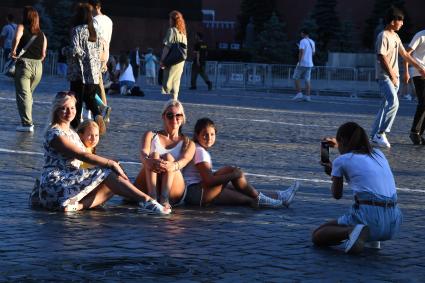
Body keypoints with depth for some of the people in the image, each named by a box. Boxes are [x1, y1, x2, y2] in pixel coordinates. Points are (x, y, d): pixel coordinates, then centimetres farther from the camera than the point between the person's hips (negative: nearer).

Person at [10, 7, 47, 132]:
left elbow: (17, 37, -22)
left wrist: (13, 51, -9)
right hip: (38, 66, 5)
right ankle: (28, 120, 23)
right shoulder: (41, 34, 14)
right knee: (29, 94, 20)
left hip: (24, 63, -5)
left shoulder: (22, 27, 1)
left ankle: (27, 123, -12)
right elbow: (43, 55, 10)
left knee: (23, 94, -4)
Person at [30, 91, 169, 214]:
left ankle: (77, 205, -32)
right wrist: (111, 163, -20)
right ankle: (146, 200, -27)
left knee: (111, 187, -10)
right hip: (54, 184, -9)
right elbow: (82, 155, -19)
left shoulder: (71, 132, 21)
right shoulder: (54, 134, -10)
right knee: (107, 174, -19)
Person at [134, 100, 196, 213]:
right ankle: (152, 197, -45)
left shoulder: (188, 143, 14)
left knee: (168, 157, -24)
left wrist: (173, 166, -36)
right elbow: (143, 153, -6)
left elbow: (184, 160, -10)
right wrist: (148, 161, -34)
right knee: (154, 155, -23)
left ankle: (164, 199, -45)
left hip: (172, 194, 0)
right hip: (145, 190, 1)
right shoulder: (151, 135, 16)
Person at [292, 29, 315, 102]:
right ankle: (307, 96, -1)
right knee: (307, 80, 5)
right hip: (309, 64, 7)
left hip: (302, 63, -7)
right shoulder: (312, 42, 12)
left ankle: (299, 94, -5)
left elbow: (301, 52, -19)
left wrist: (299, 63, -21)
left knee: (296, 78, 3)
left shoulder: (303, 41, -11)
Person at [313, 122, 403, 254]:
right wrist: (339, 146, 55)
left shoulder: (341, 161, 2)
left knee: (317, 236, 10)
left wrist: (332, 173, 35)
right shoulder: (378, 153, 18)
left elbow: (337, 195, 17)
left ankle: (351, 231, -16)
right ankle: (372, 238, 19)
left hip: (369, 218, -6)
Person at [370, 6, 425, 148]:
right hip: (385, 76, -9)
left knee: (386, 105, 9)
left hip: (394, 76, 9)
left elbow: (404, 54, 23)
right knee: (393, 103, -21)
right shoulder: (383, 36, -12)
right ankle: (381, 133, -17)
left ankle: (375, 134, 14)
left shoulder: (395, 36, 15)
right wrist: (391, 75, -19)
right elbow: (382, 57, -18)